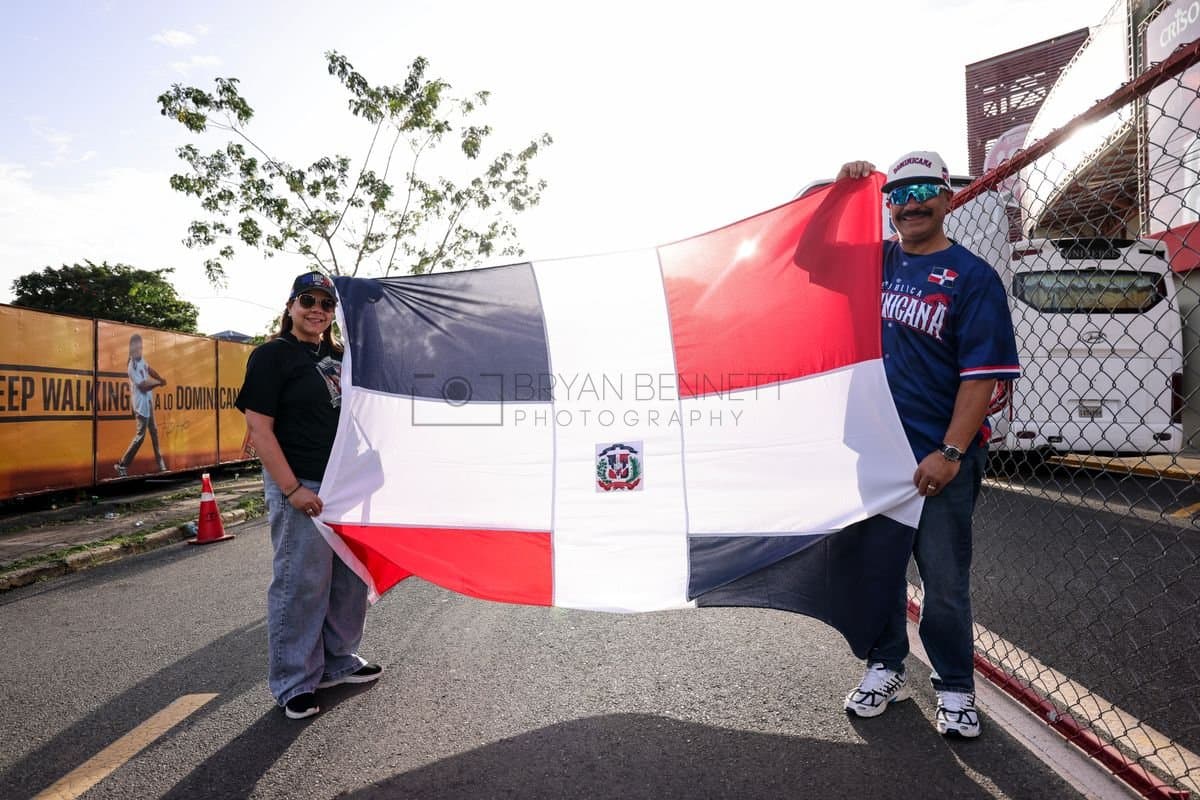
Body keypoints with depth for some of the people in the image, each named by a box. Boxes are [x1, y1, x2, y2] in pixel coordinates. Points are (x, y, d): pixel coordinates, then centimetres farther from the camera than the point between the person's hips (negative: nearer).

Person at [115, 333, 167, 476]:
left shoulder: (141, 359, 2)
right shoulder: (132, 367, -21)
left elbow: (149, 369, 18)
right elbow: (143, 386, -21)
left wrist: (160, 378, 1)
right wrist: (158, 383, -7)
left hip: (148, 401, 9)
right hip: (141, 404, -9)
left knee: (154, 431, 14)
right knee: (140, 435, -7)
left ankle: (161, 465, 23)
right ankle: (122, 465, 2)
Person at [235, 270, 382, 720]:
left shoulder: (341, 357, 13)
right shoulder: (272, 356, -7)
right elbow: (259, 429, -13)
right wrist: (292, 489, -18)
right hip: (300, 486, -7)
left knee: (351, 577, 15)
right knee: (301, 584, 1)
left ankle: (338, 661, 34)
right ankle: (294, 683, 18)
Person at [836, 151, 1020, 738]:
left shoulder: (972, 276, -4)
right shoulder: (874, 261, 9)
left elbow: (983, 372, -10)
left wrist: (950, 453, -17)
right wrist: (842, 192, 2)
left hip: (940, 458, -4)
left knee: (945, 581, 5)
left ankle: (955, 689, 26)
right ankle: (886, 668, 33)